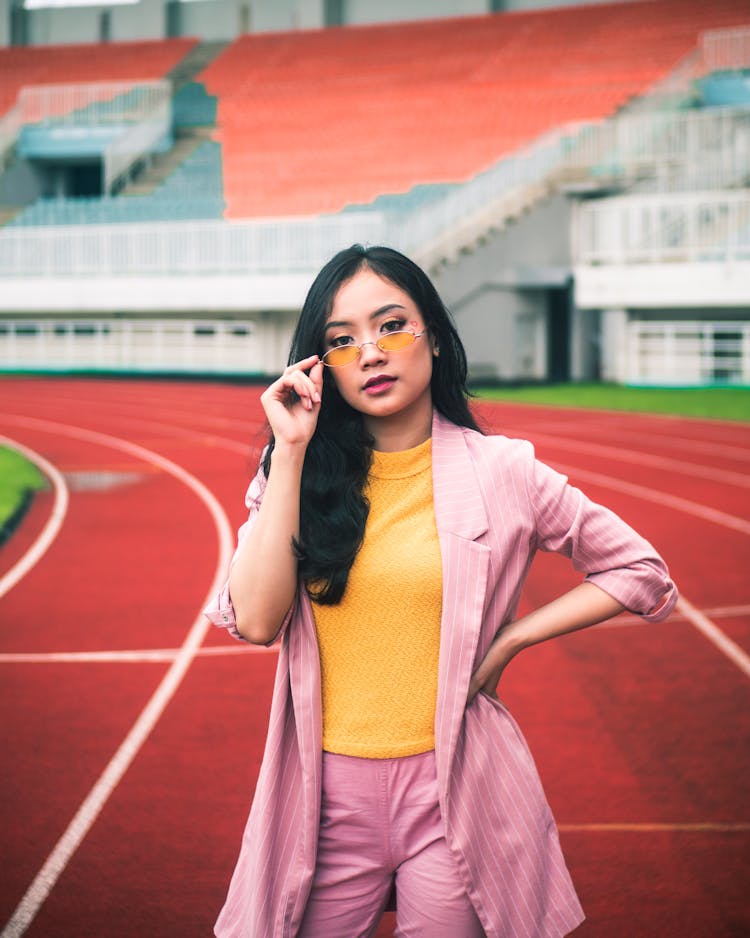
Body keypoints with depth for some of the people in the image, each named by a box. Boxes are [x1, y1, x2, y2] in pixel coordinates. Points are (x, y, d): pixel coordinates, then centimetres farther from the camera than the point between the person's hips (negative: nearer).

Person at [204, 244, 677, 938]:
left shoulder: (499, 472, -4)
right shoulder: (300, 471, 1)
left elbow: (641, 573, 5)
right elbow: (256, 620, -14)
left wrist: (510, 639, -4)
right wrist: (291, 451, -13)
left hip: (453, 785, -1)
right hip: (328, 791, 2)